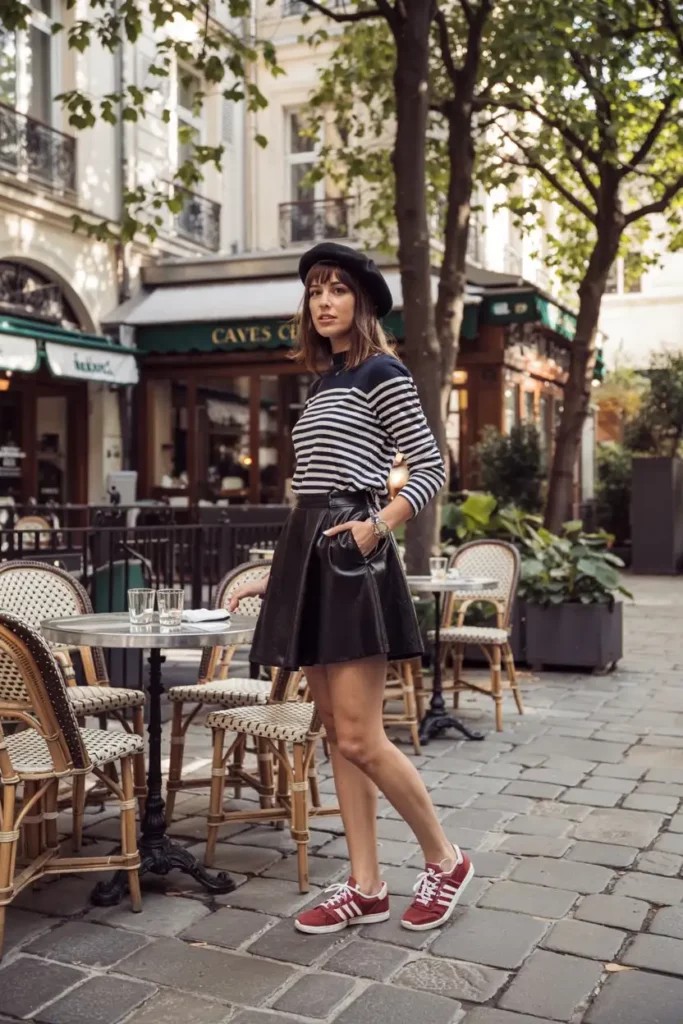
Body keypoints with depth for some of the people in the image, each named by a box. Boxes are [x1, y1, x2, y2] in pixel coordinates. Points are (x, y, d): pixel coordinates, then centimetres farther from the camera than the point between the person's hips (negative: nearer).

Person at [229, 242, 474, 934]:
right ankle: (366, 888, 15)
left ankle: (445, 859, 12)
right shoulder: (321, 385, 19)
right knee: (336, 735, 7)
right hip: (309, 557, 8)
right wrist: (279, 572, 18)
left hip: (352, 557, -8)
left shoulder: (382, 374, -3)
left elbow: (432, 469, -8)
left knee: (359, 738, -8)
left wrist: (378, 527, -20)